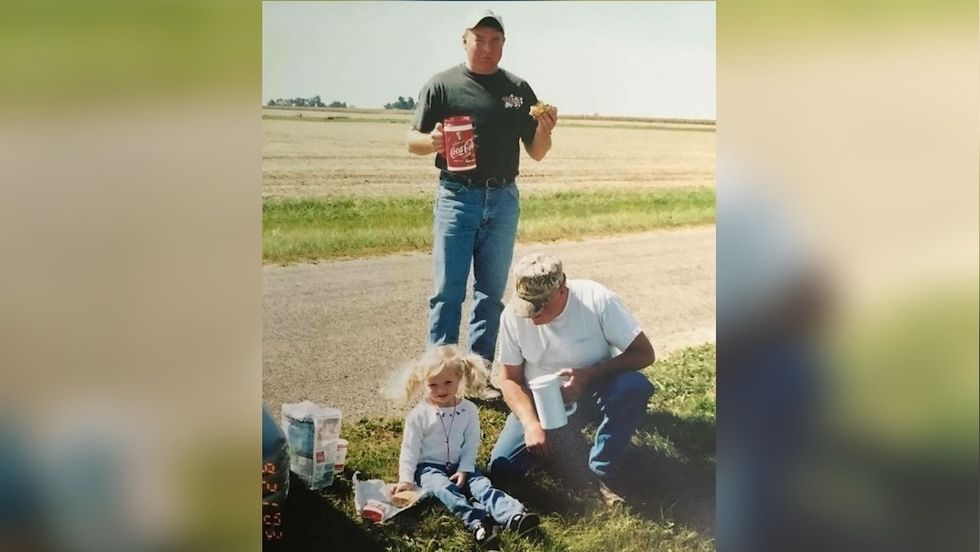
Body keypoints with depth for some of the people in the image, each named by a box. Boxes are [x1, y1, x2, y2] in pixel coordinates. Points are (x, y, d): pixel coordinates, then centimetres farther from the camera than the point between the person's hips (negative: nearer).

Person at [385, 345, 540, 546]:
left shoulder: (469, 410, -1)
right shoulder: (419, 415, -7)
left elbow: (471, 444, 1)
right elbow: (410, 449, -5)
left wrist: (464, 470, -11)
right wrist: (405, 480, -12)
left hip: (460, 465, 2)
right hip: (429, 467, -2)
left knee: (482, 484, -23)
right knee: (445, 489, -32)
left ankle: (514, 515, -43)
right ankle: (476, 521, -52)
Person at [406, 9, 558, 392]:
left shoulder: (518, 89, 9)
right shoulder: (442, 85, 0)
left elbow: (536, 153, 10)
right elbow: (413, 141, 1)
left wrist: (544, 131, -12)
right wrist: (432, 141, -22)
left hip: (504, 200, 4)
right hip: (457, 197, -3)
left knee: (492, 292, 9)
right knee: (448, 291, -4)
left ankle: (481, 368, 17)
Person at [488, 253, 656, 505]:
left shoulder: (597, 300, -23)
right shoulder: (513, 315, -15)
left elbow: (644, 353, -21)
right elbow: (511, 378, -5)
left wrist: (588, 375, -33)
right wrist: (531, 423, -22)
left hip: (596, 388, -2)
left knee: (635, 387, -35)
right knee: (502, 467, -17)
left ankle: (602, 472, -16)